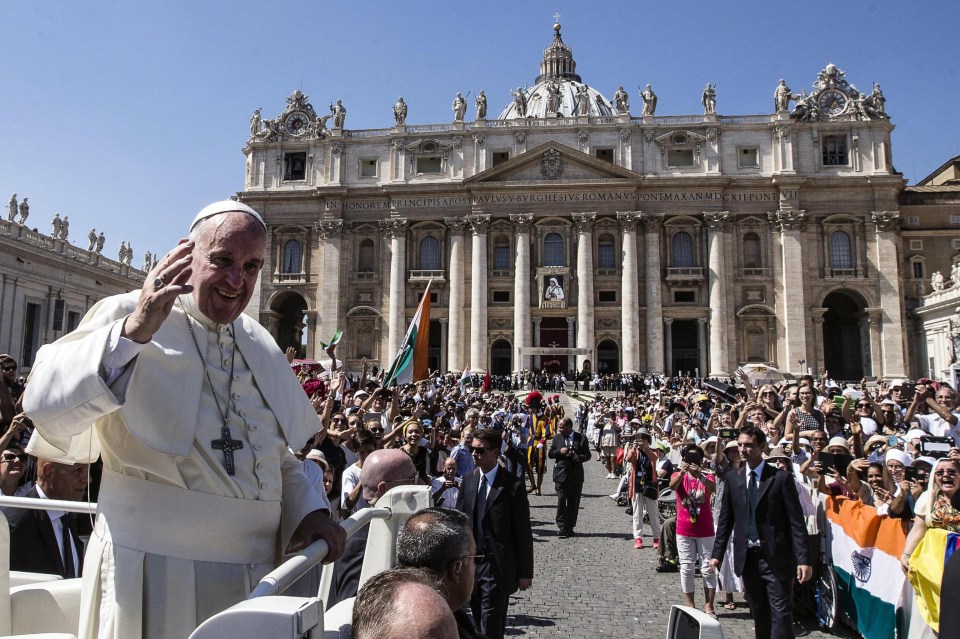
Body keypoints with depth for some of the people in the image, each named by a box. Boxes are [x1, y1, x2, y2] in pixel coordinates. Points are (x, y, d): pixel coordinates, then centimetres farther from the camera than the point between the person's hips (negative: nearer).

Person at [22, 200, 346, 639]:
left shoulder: (260, 345, 10)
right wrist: (133, 332, -31)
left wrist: (308, 512, 1)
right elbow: (45, 403, -19)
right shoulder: (126, 316, -5)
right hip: (155, 571, -5)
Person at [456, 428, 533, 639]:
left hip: (498, 566, -5)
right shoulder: (468, 481, 5)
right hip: (471, 562, 5)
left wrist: (525, 572, -7)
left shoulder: (512, 486, -11)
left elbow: (523, 532, -8)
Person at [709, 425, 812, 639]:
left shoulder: (782, 478, -6)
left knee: (781, 613, -2)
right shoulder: (733, 478, 5)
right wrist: (717, 554, 5)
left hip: (776, 557, -4)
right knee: (758, 613, 13)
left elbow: (796, 521, -8)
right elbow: (726, 519, 8)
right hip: (747, 556, 4)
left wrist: (804, 559, -14)